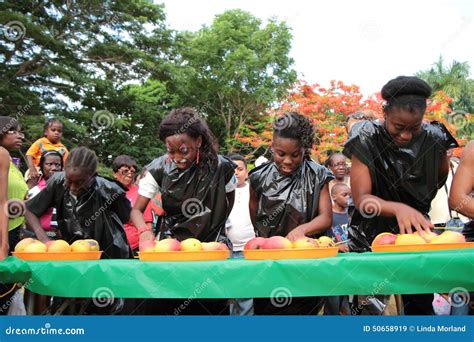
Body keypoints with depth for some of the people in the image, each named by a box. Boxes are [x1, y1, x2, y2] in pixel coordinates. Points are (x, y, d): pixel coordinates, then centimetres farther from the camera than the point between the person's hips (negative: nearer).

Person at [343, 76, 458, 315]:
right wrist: (397, 208, -39)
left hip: (417, 232, 3)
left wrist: (419, 204, 12)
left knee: (420, 303, 3)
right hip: (372, 235, -2)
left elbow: (441, 175, 14)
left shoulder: (434, 138, -8)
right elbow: (361, 198, -23)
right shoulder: (366, 140, -17)